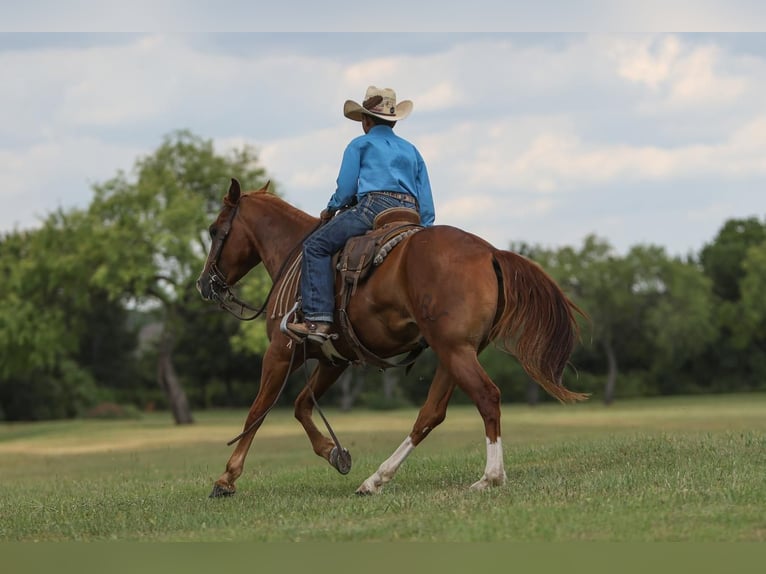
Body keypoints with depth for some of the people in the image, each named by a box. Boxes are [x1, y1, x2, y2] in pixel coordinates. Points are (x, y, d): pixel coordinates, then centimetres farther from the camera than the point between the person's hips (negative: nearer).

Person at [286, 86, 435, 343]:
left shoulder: (360, 145, 13)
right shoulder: (411, 150, 28)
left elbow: (345, 189, 4)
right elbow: (427, 204, 22)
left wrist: (331, 209, 23)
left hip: (374, 206, -6)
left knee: (316, 246, -5)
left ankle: (318, 318, -20)